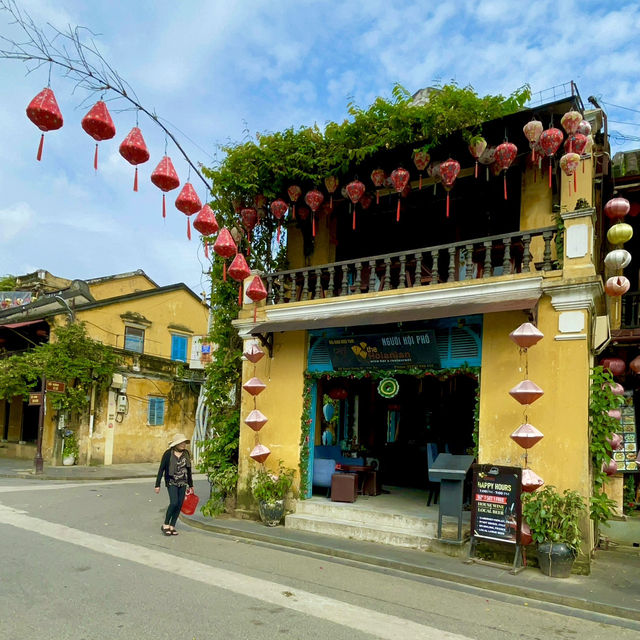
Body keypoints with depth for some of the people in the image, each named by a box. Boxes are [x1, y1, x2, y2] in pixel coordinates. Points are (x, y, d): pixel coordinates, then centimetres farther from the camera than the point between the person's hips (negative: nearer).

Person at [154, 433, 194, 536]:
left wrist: (191, 485, 16)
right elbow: (161, 469, -6)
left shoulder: (186, 453, 4)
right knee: (174, 502, -18)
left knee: (179, 504, 1)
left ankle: (172, 526, 14)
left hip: (183, 483, 5)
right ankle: (165, 525, 1)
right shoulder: (168, 454, -10)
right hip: (172, 482, -5)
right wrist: (157, 485, -7)